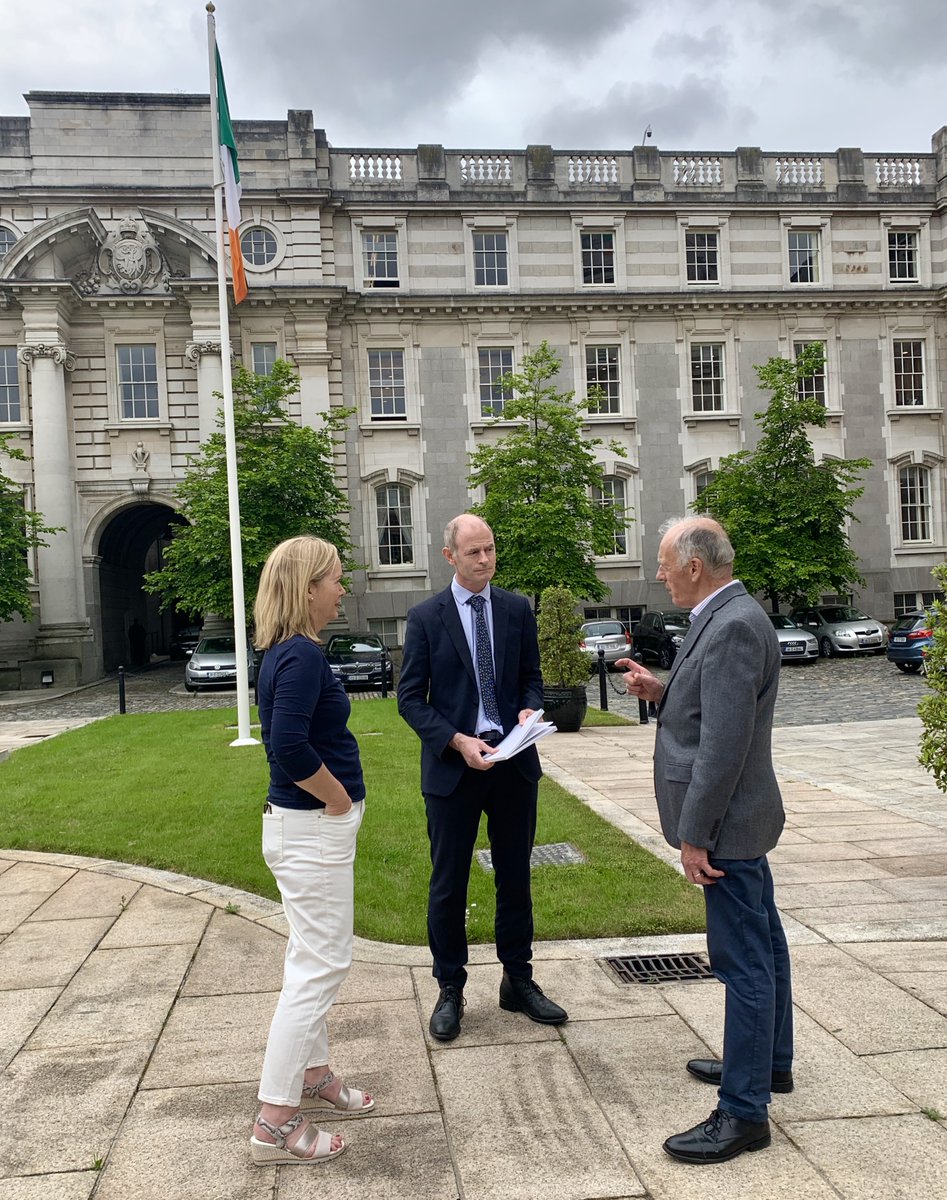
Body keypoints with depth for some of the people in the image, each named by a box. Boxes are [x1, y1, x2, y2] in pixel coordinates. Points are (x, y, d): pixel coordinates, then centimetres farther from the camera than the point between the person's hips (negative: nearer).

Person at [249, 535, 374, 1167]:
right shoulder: (302, 655, -21)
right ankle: (276, 1122, 8)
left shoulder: (289, 652, 9)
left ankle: (311, 1073, 37)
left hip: (305, 824, 10)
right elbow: (290, 746, -32)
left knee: (317, 958, 21)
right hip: (312, 828, -10)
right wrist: (340, 799, -18)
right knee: (320, 965, -2)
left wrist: (337, 799, 11)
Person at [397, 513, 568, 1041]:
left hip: (514, 761, 3)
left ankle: (519, 981, 29)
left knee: (515, 877, 14)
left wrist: (530, 710, -13)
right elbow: (411, 698, -5)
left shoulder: (518, 609, 4)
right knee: (448, 885, 7)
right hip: (453, 765, -2)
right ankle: (451, 990, 23)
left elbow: (532, 677, 10)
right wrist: (458, 741, -18)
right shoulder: (426, 617, -5)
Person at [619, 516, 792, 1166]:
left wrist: (694, 835, -21)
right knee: (761, 944, 22)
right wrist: (661, 692, 4)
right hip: (742, 820, 11)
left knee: (744, 961, -1)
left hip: (728, 821, -11)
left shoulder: (734, 626, -22)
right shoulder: (727, 618, 10)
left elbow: (725, 742, -26)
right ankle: (770, 1062, 38)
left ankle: (744, 1112, 9)